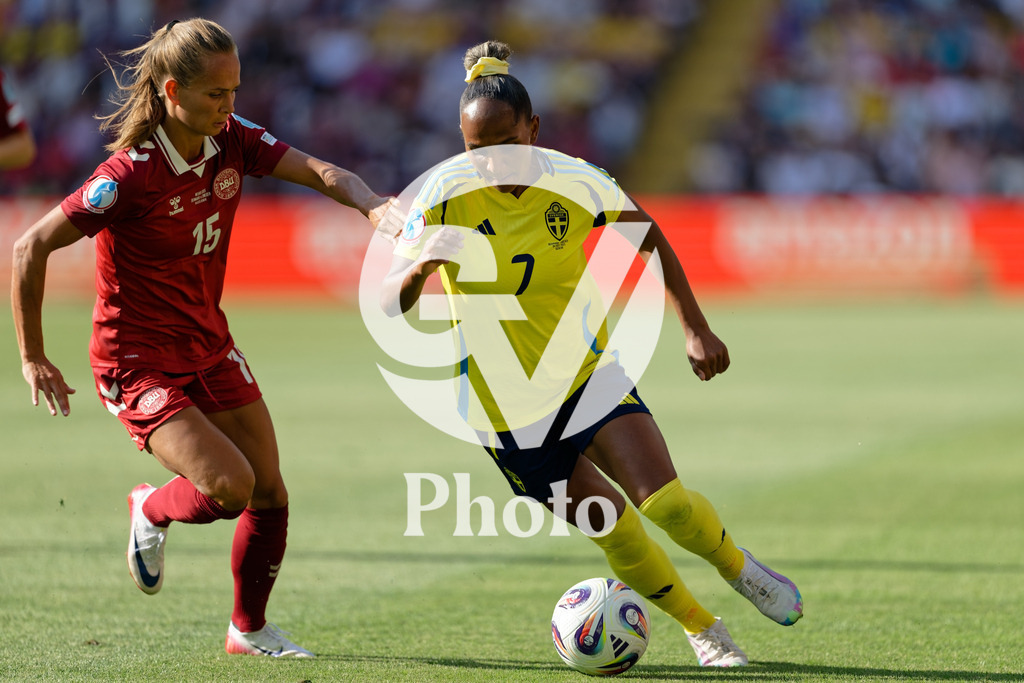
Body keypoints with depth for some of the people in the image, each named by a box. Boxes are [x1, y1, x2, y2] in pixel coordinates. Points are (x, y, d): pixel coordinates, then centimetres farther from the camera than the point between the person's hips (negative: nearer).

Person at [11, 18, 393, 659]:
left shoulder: (232, 140, -6)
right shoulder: (131, 174, -25)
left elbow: (319, 171, -16)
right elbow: (31, 248, -20)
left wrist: (373, 204, -38)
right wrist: (34, 358, -14)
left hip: (210, 347, 7)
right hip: (137, 361, -7)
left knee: (271, 497, 6)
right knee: (229, 485, -22)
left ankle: (250, 629, 27)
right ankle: (153, 511, 12)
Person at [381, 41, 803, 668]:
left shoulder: (573, 181, -12)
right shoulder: (446, 193, -16)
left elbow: (650, 239, 5)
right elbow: (391, 303, -17)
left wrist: (696, 328, 1)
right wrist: (421, 269, -39)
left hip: (588, 373, 1)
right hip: (502, 401, 0)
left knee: (666, 503, -16)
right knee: (617, 532, -1)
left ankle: (738, 566, 15)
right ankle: (702, 628, 22)